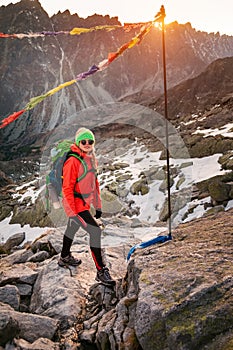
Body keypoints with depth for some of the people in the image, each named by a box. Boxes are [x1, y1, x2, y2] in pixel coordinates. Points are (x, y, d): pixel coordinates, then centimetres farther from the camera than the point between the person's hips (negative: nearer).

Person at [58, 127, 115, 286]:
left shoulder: (92, 159, 6)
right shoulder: (73, 161, -20)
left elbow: (94, 183, 15)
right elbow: (67, 188, -20)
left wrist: (98, 205, 16)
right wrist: (72, 212, -23)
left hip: (85, 203, 9)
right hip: (75, 204, -9)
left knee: (72, 229, 26)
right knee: (95, 231, -15)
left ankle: (65, 258, 48)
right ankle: (101, 271, -8)